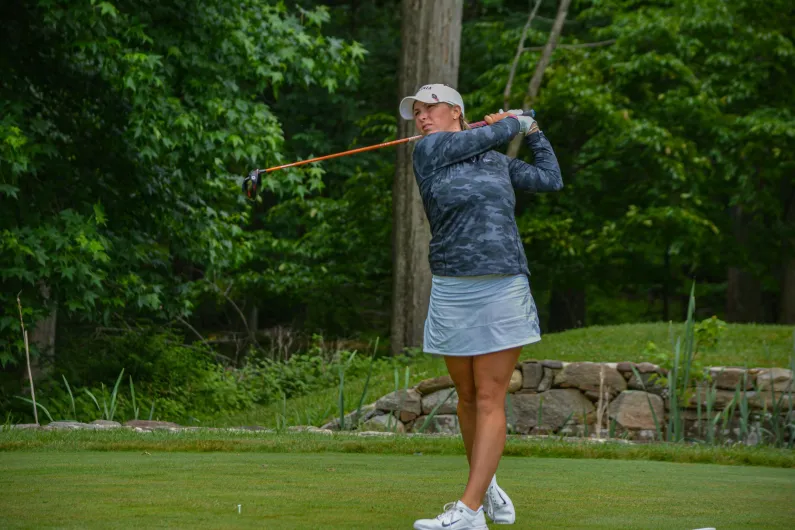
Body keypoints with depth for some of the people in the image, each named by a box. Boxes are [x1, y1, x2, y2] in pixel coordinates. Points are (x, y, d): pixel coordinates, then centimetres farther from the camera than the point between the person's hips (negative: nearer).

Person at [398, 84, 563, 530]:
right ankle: (486, 485, 29)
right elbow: (493, 133, 1)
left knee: (490, 399, -7)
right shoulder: (429, 150, 2)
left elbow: (551, 179, 24)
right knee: (468, 397, 9)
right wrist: (517, 122, 18)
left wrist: (534, 131, 25)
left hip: (504, 290, 0)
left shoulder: (498, 162, 13)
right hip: (453, 292, 0)